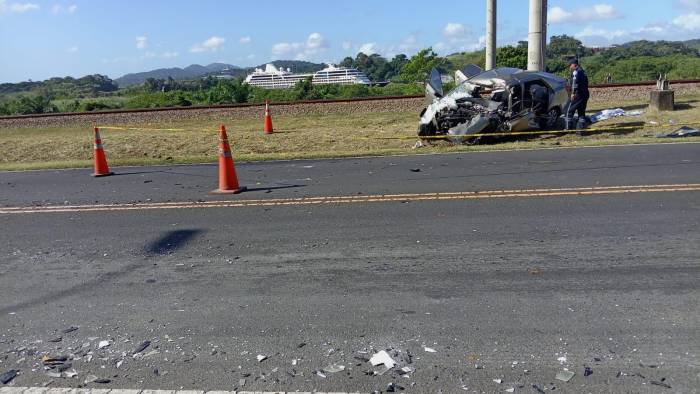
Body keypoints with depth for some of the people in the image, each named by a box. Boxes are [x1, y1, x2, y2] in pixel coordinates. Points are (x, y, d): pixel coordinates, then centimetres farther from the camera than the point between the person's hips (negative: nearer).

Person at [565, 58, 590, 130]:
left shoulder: (575, 72, -7)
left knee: (570, 111, -2)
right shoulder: (582, 71, 23)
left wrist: (573, 93, -25)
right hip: (585, 94, 9)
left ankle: (569, 128, -3)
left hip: (578, 95, -9)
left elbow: (575, 82, -21)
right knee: (581, 112, 12)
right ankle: (581, 128, 10)